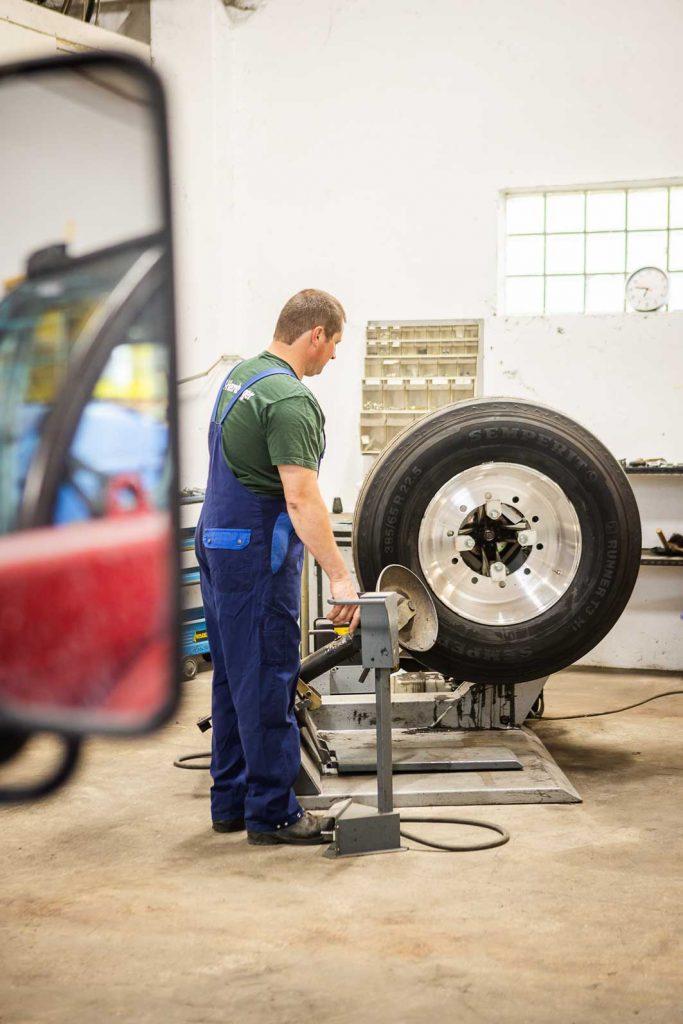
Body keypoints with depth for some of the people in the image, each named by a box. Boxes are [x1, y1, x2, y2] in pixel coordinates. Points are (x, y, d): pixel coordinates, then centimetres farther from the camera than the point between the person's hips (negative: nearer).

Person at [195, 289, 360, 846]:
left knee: (235, 678, 14)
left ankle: (232, 800, 22)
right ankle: (273, 813, 4)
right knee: (268, 682, -3)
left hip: (218, 541, 10)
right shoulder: (290, 400, -19)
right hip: (257, 552, -10)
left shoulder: (242, 374, 12)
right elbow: (301, 497, -27)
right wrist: (339, 577, -28)